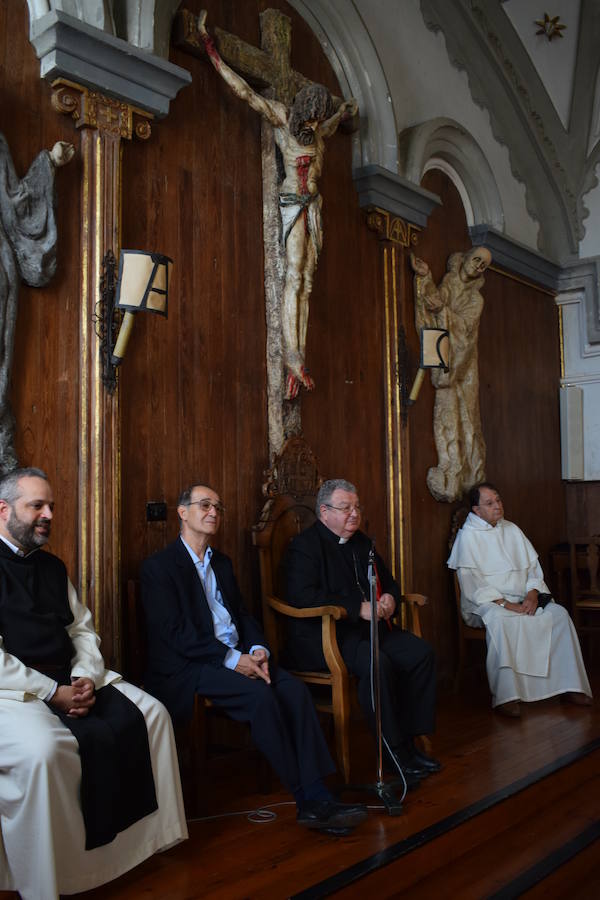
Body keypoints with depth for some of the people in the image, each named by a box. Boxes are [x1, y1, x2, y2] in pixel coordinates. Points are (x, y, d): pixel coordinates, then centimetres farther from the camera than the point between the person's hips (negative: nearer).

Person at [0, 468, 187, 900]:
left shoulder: (52, 566, 16)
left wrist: (85, 677, -4)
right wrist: (53, 693, -19)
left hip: (69, 678, 7)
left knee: (151, 714, -5)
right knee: (44, 748, -34)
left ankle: (142, 836, 6)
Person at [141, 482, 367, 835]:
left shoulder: (222, 562, 20)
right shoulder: (159, 566, -3)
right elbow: (175, 633, -13)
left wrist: (258, 650, -5)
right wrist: (231, 659, -19)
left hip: (238, 656, 7)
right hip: (189, 667, -6)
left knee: (294, 689, -20)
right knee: (260, 694, -30)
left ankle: (318, 796, -23)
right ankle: (308, 800, -20)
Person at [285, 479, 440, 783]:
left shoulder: (361, 542, 18)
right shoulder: (304, 545, -7)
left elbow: (387, 580, 27)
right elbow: (302, 596, -21)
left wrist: (389, 597, 0)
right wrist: (358, 608, -23)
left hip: (367, 626, 8)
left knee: (421, 653, -12)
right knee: (378, 664, -32)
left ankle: (409, 740, -3)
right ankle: (395, 752, -17)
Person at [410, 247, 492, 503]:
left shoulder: (476, 299, 10)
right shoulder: (449, 281, 13)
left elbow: (463, 326, -7)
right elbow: (437, 300, -6)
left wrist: (442, 311, -21)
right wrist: (425, 277, -19)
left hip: (463, 363, 1)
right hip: (444, 361, -1)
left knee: (466, 417, -2)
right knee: (448, 414, -9)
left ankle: (470, 479, 1)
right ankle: (451, 478, -11)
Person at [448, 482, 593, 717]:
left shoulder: (512, 530, 16)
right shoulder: (468, 536, -4)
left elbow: (533, 566, 13)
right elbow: (472, 583, -12)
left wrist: (532, 593, -7)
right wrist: (504, 603, -19)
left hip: (524, 600, 6)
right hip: (487, 603, -6)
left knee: (559, 613, -17)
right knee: (499, 620, -37)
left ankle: (571, 685, -10)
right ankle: (505, 696, -37)